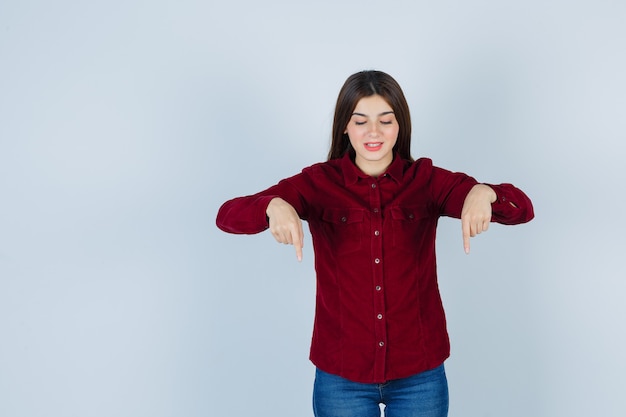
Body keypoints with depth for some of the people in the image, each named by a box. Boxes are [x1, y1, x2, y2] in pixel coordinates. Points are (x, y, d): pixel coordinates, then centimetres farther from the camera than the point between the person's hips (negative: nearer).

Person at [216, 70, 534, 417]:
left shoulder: (427, 181, -3)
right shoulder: (318, 183, -4)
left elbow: (522, 209, -13)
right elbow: (228, 216, -14)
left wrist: (483, 193, -36)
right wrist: (274, 206, -37)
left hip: (419, 373, 1)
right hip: (341, 375, 0)